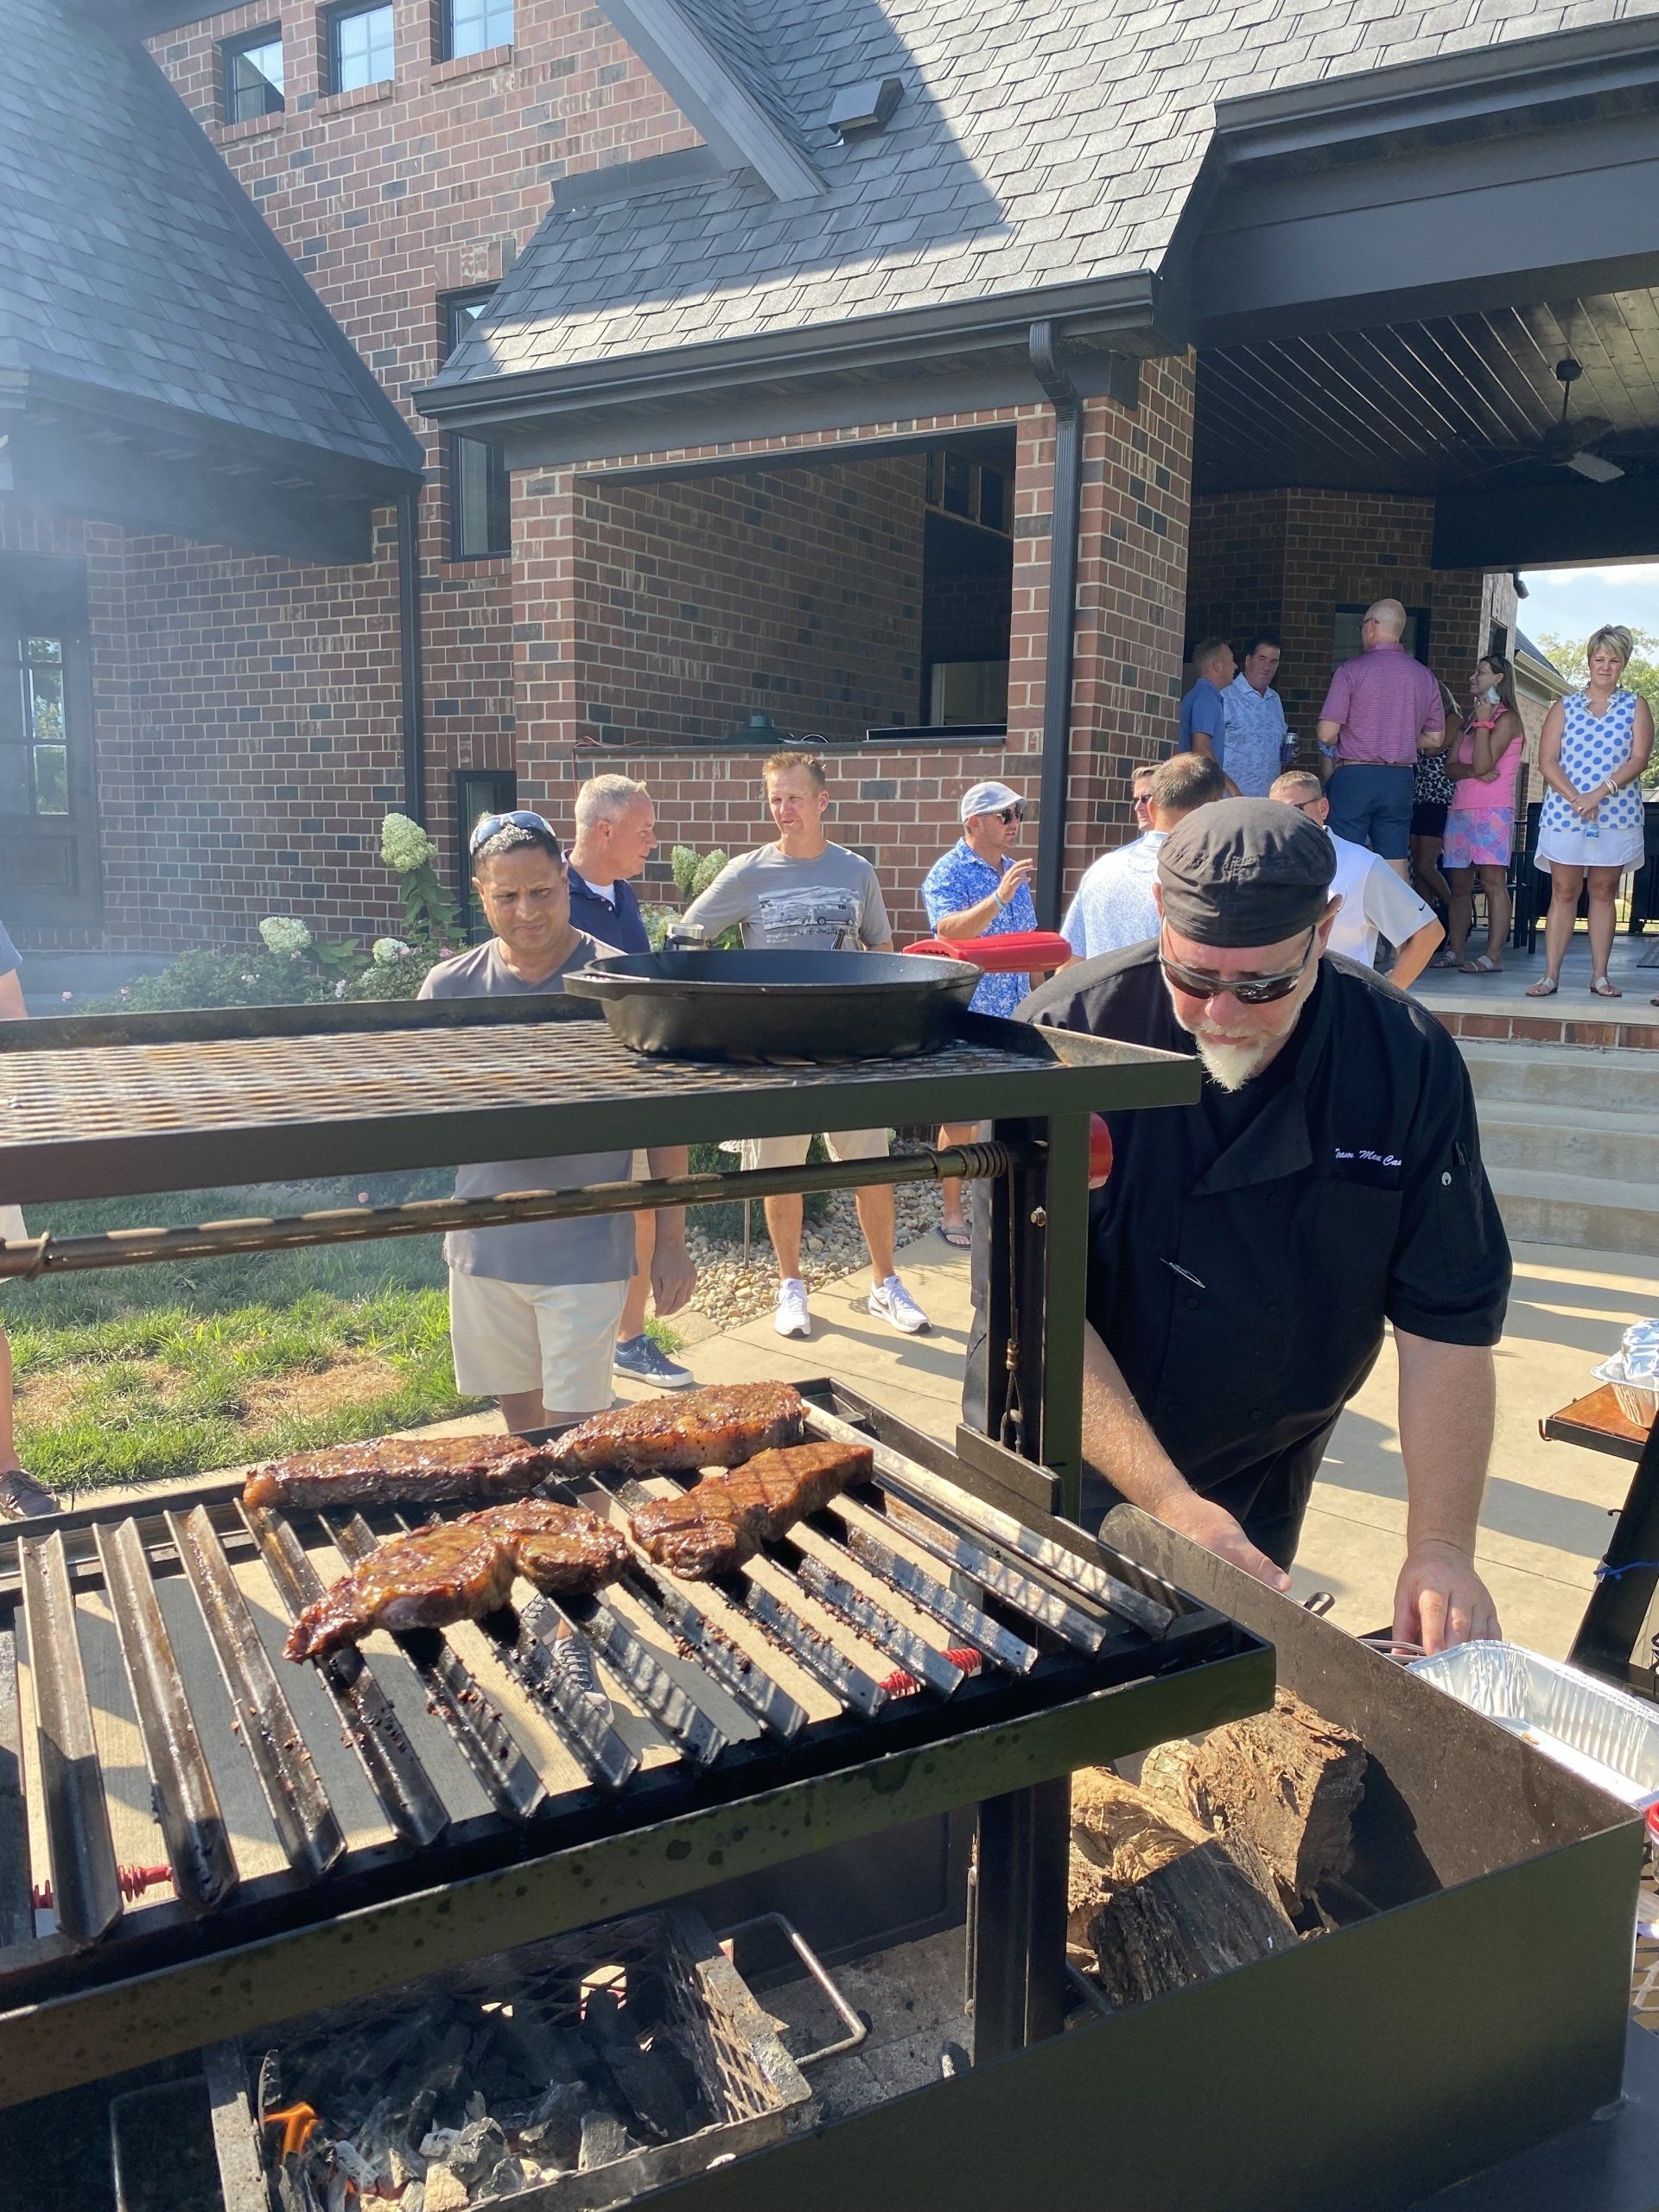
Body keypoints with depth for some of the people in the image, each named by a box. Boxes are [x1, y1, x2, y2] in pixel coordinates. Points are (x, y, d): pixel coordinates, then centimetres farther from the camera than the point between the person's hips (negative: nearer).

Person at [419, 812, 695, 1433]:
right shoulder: (450, 986, -1)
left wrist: (672, 1241, -3)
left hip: (585, 1251, -3)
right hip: (484, 1245, 4)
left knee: (571, 1432, -1)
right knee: (518, 1415, 17)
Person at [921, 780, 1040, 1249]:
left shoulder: (1015, 872, 14)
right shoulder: (947, 874, -9)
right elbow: (948, 932, -26)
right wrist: (999, 898, -34)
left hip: (1014, 1017, 7)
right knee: (960, 1120, 1)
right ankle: (952, 1213, 11)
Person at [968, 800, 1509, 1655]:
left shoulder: (1409, 1063, -16)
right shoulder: (1072, 1031, -24)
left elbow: (1447, 1324, -12)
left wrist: (1442, 1547, -22)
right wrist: (1170, 1505, -30)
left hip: (1258, 1487, 2)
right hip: (1060, 1472, -1)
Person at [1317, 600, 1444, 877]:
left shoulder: (1351, 671, -7)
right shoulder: (1425, 676, 8)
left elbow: (1327, 734, -9)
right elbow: (1434, 737, 14)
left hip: (1355, 776, -5)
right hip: (1400, 780, 5)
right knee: (1396, 867, 6)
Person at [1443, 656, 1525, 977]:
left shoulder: (1507, 718, -3)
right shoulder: (1470, 719, 21)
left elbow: (1483, 763, -14)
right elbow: (1450, 767, 11)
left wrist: (1483, 722, -12)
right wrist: (1473, 771, -10)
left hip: (1492, 811, -8)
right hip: (1461, 809, 8)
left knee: (1493, 882, -11)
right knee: (1460, 884, 7)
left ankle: (1493, 956, -15)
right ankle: (1455, 951, 10)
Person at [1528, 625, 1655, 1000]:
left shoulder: (1635, 706, 9)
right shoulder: (1565, 707, 9)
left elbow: (1639, 759, -3)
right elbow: (1547, 761, -1)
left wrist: (1599, 793, -16)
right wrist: (1575, 799, -14)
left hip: (1616, 813, 0)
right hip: (1565, 812, 0)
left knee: (1604, 894, 5)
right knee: (1563, 893, -1)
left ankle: (1600, 976, 7)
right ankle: (1550, 976, -1)